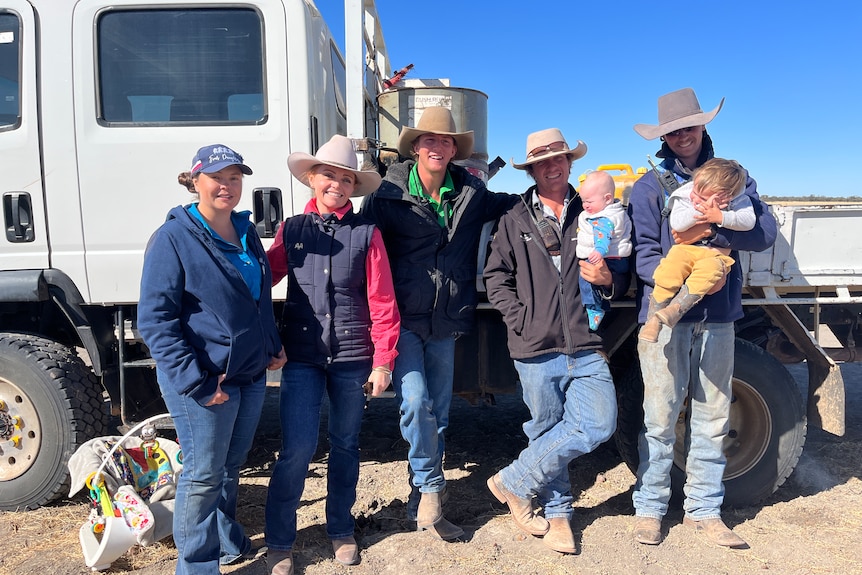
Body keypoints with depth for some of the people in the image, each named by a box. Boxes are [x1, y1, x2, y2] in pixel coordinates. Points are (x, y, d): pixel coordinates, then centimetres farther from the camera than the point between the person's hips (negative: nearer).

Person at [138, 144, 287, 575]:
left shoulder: (246, 233, 10)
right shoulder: (173, 238, -12)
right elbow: (155, 319, -16)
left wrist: (273, 347, 12)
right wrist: (196, 381, -20)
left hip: (251, 374, 7)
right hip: (206, 381, -6)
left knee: (231, 464, 21)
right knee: (203, 473, 5)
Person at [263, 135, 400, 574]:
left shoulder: (366, 233, 0)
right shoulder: (292, 229, 5)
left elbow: (382, 303, -2)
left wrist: (383, 360, -5)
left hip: (353, 357, 0)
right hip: (303, 357, 0)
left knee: (345, 445, 13)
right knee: (297, 449, -5)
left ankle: (341, 530, 33)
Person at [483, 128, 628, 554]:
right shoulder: (514, 220, 8)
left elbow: (621, 276, 19)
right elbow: (495, 276, 6)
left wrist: (608, 279, -5)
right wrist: (520, 319, -7)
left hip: (586, 346, 2)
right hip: (536, 349, -1)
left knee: (598, 424, -9)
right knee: (546, 431, 7)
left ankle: (515, 481, 8)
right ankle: (557, 514, 26)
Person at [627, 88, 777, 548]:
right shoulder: (649, 186, 3)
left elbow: (765, 231, 0)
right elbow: (643, 256, -6)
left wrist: (710, 232, -16)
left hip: (718, 315, 3)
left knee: (712, 418, 9)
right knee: (660, 418, 0)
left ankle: (704, 509, 22)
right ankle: (649, 508, 14)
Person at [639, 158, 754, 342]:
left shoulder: (738, 200, -1)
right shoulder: (684, 196, -1)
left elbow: (748, 221, -16)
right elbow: (676, 223, -13)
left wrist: (720, 217, -28)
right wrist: (701, 211, -24)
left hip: (715, 253, 0)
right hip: (685, 248, 1)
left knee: (711, 268, -37)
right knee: (670, 268, -31)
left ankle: (674, 310, -39)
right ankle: (653, 320, -23)